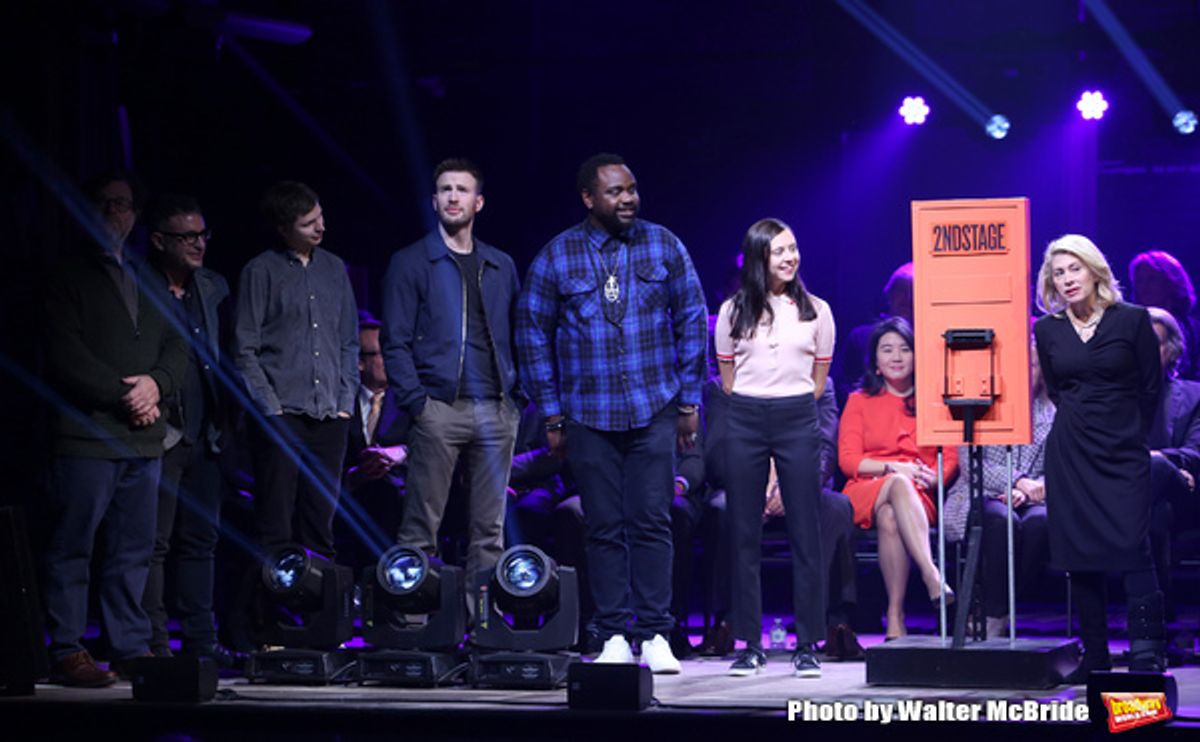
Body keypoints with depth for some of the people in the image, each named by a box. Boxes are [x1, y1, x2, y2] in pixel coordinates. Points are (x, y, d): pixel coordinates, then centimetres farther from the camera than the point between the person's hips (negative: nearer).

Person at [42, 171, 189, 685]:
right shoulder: (70, 280, 3)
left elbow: (177, 348, 16)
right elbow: (66, 357, -7)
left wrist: (156, 383, -6)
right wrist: (124, 395, -11)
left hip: (144, 440, 5)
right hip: (88, 435, -5)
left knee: (134, 550, 6)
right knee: (72, 547, -5)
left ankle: (132, 648, 10)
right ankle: (66, 652, -3)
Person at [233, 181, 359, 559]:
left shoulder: (334, 268, 13)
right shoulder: (260, 272, -1)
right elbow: (245, 350, -2)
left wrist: (346, 400, 7)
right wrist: (270, 407, -9)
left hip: (330, 416, 4)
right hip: (282, 415, -4)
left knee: (320, 525, 7)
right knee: (276, 527, -4)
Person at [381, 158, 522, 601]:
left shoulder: (501, 267, 16)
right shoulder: (411, 263, 4)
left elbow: (518, 337, 19)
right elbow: (395, 342, -1)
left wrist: (517, 396, 5)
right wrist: (415, 400, -12)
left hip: (496, 411, 4)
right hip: (439, 409, -4)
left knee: (490, 529, 5)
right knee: (421, 526, -5)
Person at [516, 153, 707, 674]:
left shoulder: (663, 246, 3)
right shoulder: (556, 256, 1)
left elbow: (692, 321, 7)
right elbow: (532, 334, 6)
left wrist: (689, 401, 5)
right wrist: (551, 415, 3)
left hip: (654, 411, 0)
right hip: (588, 415, 0)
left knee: (652, 522, -4)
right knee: (604, 528, 3)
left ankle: (654, 635, 1)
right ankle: (613, 637, 8)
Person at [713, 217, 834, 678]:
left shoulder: (815, 310, 6)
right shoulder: (734, 311, 5)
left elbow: (818, 377, 12)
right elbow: (727, 377, 13)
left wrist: (791, 409, 11)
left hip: (797, 422, -1)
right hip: (745, 423, 1)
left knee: (805, 534, -2)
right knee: (744, 536, 2)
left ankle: (807, 644, 2)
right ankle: (750, 644, 7)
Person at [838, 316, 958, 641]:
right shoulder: (860, 401, 18)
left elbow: (951, 457, 11)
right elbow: (848, 460, 5)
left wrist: (933, 478, -13)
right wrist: (893, 468, -11)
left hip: (920, 496, 0)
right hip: (866, 491, 0)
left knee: (889, 516, -39)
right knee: (899, 485, -40)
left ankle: (895, 618, -50)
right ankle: (931, 576, -54)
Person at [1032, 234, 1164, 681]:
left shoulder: (1132, 321, -2)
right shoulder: (1047, 330, 7)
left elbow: (1151, 387, 5)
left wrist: (1129, 435, 10)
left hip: (1123, 453, -3)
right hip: (1070, 455, 3)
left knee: (1132, 547, -15)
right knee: (1079, 554, 2)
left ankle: (1147, 653, -15)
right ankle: (1095, 656, 9)